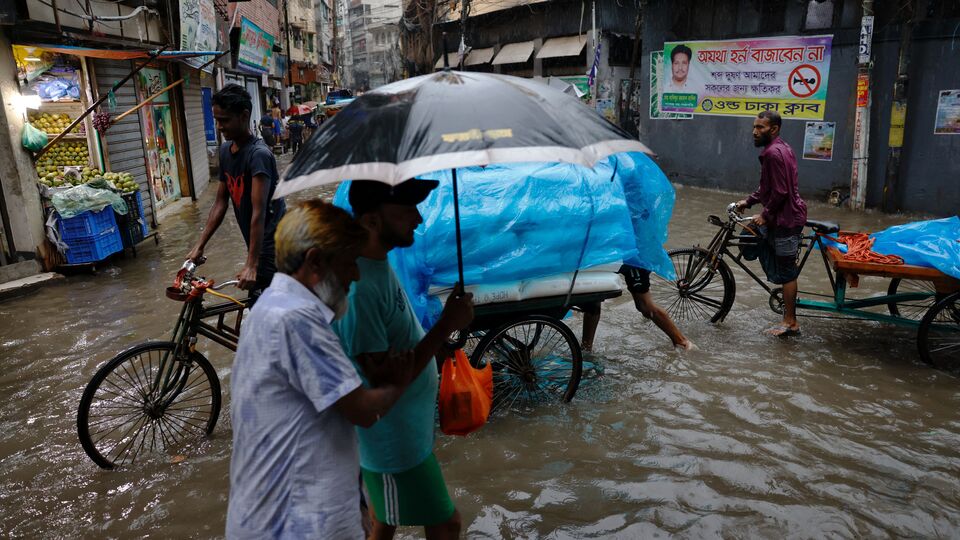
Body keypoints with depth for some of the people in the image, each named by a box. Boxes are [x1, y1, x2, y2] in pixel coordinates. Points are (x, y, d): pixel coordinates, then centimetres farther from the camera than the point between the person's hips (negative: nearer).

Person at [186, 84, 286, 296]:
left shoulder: (258, 154, -20)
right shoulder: (225, 150, 6)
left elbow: (259, 212, -26)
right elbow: (221, 202, 10)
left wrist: (251, 264, -29)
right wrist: (199, 246, 8)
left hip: (272, 243, -8)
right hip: (256, 243, 8)